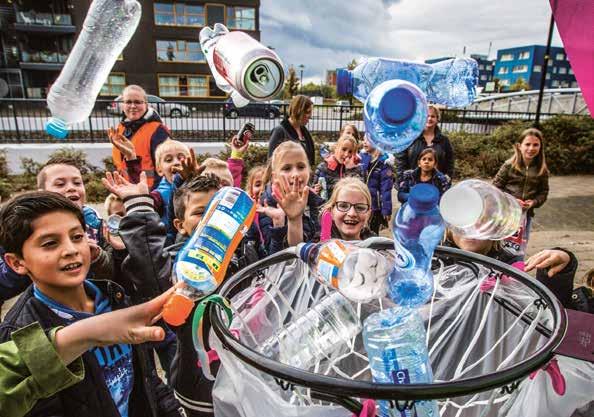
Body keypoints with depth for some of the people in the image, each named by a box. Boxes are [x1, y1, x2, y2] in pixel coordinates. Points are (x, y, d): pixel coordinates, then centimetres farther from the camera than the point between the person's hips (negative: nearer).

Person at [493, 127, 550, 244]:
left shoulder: (542, 170, 0)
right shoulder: (509, 165, -10)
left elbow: (544, 192, 8)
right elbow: (496, 187, -8)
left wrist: (534, 202, -12)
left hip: (526, 214, 3)